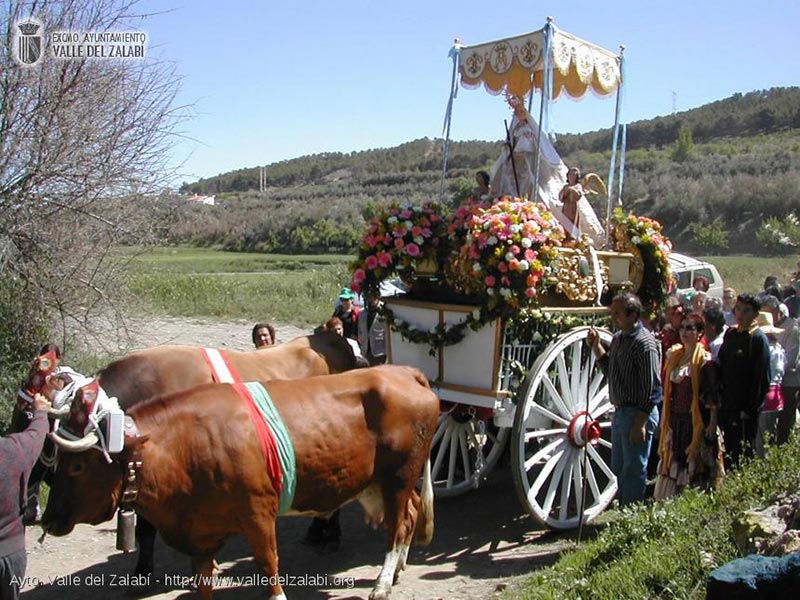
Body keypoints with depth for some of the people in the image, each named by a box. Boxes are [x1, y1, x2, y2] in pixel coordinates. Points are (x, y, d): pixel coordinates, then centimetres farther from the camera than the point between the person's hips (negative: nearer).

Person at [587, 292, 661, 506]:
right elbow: (610, 371, 18)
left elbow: (651, 388, -19)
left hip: (638, 414, -9)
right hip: (620, 412, 9)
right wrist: (596, 346, 7)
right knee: (619, 469, 18)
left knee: (634, 472, 1)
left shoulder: (644, 343, -17)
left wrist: (640, 423, -20)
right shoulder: (618, 338, 10)